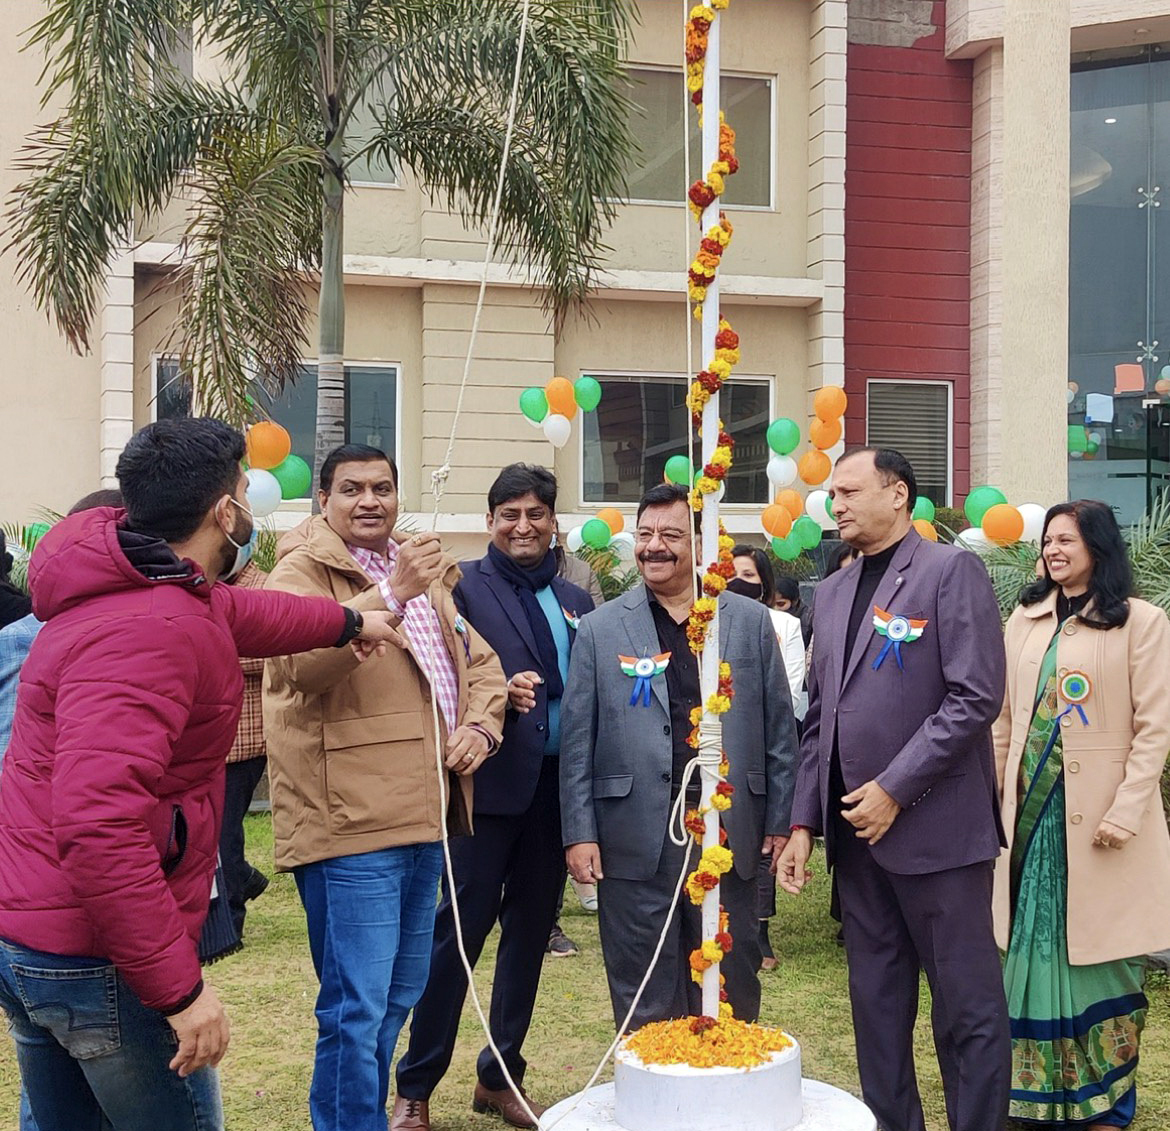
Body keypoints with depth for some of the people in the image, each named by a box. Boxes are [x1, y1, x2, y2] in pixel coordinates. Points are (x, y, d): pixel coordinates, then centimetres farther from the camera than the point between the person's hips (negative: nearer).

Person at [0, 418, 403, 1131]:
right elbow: (99, 826, -34)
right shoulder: (150, 631, -26)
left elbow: (237, 614, 28)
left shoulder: (128, 580, 6)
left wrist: (348, 624, 42)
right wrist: (179, 988, -30)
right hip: (98, 964, -10)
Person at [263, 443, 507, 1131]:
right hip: (349, 822, -8)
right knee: (356, 1009, -5)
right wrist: (392, 596, -33)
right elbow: (303, 660, -27)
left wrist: (480, 725, 3)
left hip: (425, 818, 8)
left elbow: (479, 660, 22)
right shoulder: (302, 571, -7)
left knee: (400, 996, 19)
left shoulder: (424, 571, 18)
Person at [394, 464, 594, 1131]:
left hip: (557, 788, 5)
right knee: (459, 931, -1)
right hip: (490, 782, -5)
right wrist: (498, 693, -22)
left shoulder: (576, 602, 13)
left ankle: (501, 1077, 27)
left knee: (531, 933, 13)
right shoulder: (464, 587, -2)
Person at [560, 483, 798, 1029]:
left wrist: (780, 821, 4)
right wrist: (579, 833, -2)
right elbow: (577, 740, 3)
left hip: (730, 834, 1)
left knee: (733, 990, 11)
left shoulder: (751, 621, 7)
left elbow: (779, 729, 8)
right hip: (636, 839, -1)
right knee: (646, 1003, 7)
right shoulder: (600, 628, 5)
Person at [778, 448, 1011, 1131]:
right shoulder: (833, 592, 15)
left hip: (935, 825, -6)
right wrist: (803, 820, 9)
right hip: (855, 829, 7)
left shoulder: (952, 571, -5)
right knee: (877, 1003, 12)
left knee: (967, 1008, 1)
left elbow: (977, 697, -14)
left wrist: (894, 790, -15)